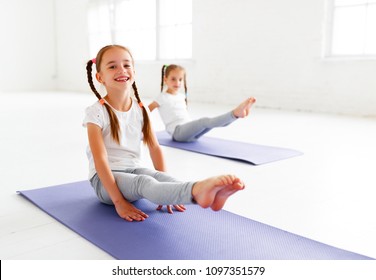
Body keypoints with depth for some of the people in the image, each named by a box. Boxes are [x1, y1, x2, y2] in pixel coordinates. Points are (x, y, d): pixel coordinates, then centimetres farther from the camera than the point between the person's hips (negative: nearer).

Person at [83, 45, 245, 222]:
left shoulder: (140, 109, 4)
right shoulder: (96, 112, -11)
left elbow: (155, 148, 0)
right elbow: (100, 159, -17)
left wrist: (165, 191, -10)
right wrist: (119, 202, -24)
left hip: (134, 169, 5)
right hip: (105, 178, -5)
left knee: (161, 177, -28)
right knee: (144, 182, -35)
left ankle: (200, 191, -59)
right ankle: (197, 191, -64)